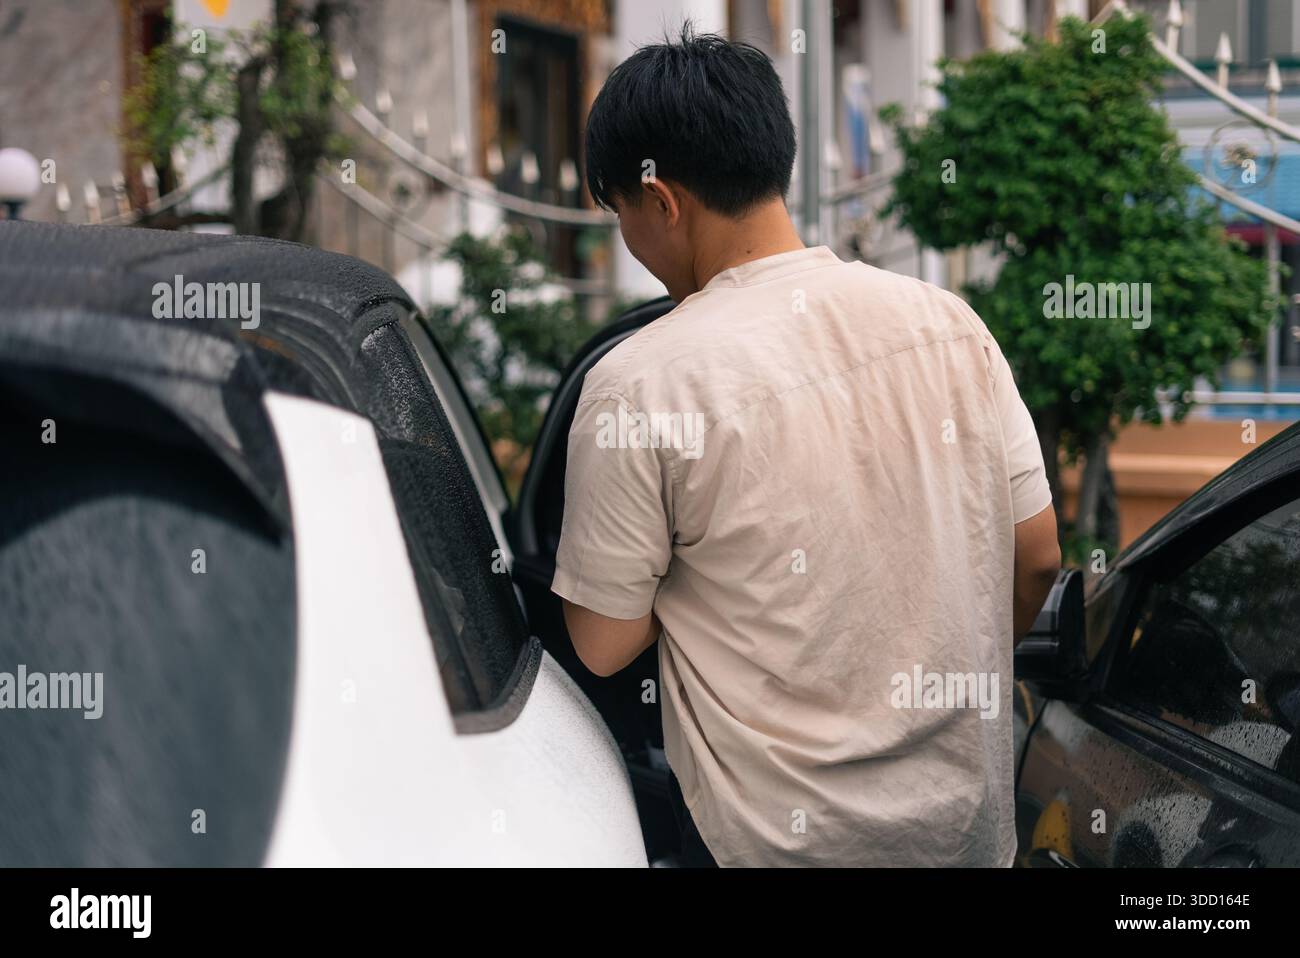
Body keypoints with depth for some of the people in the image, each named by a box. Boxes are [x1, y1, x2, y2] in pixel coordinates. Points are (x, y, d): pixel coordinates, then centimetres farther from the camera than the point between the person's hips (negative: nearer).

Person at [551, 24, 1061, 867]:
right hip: (974, 820, 5)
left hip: (782, 838, -5)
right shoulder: (949, 321, -3)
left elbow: (604, 647, -10)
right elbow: (1038, 557, 4)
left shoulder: (638, 385, -17)